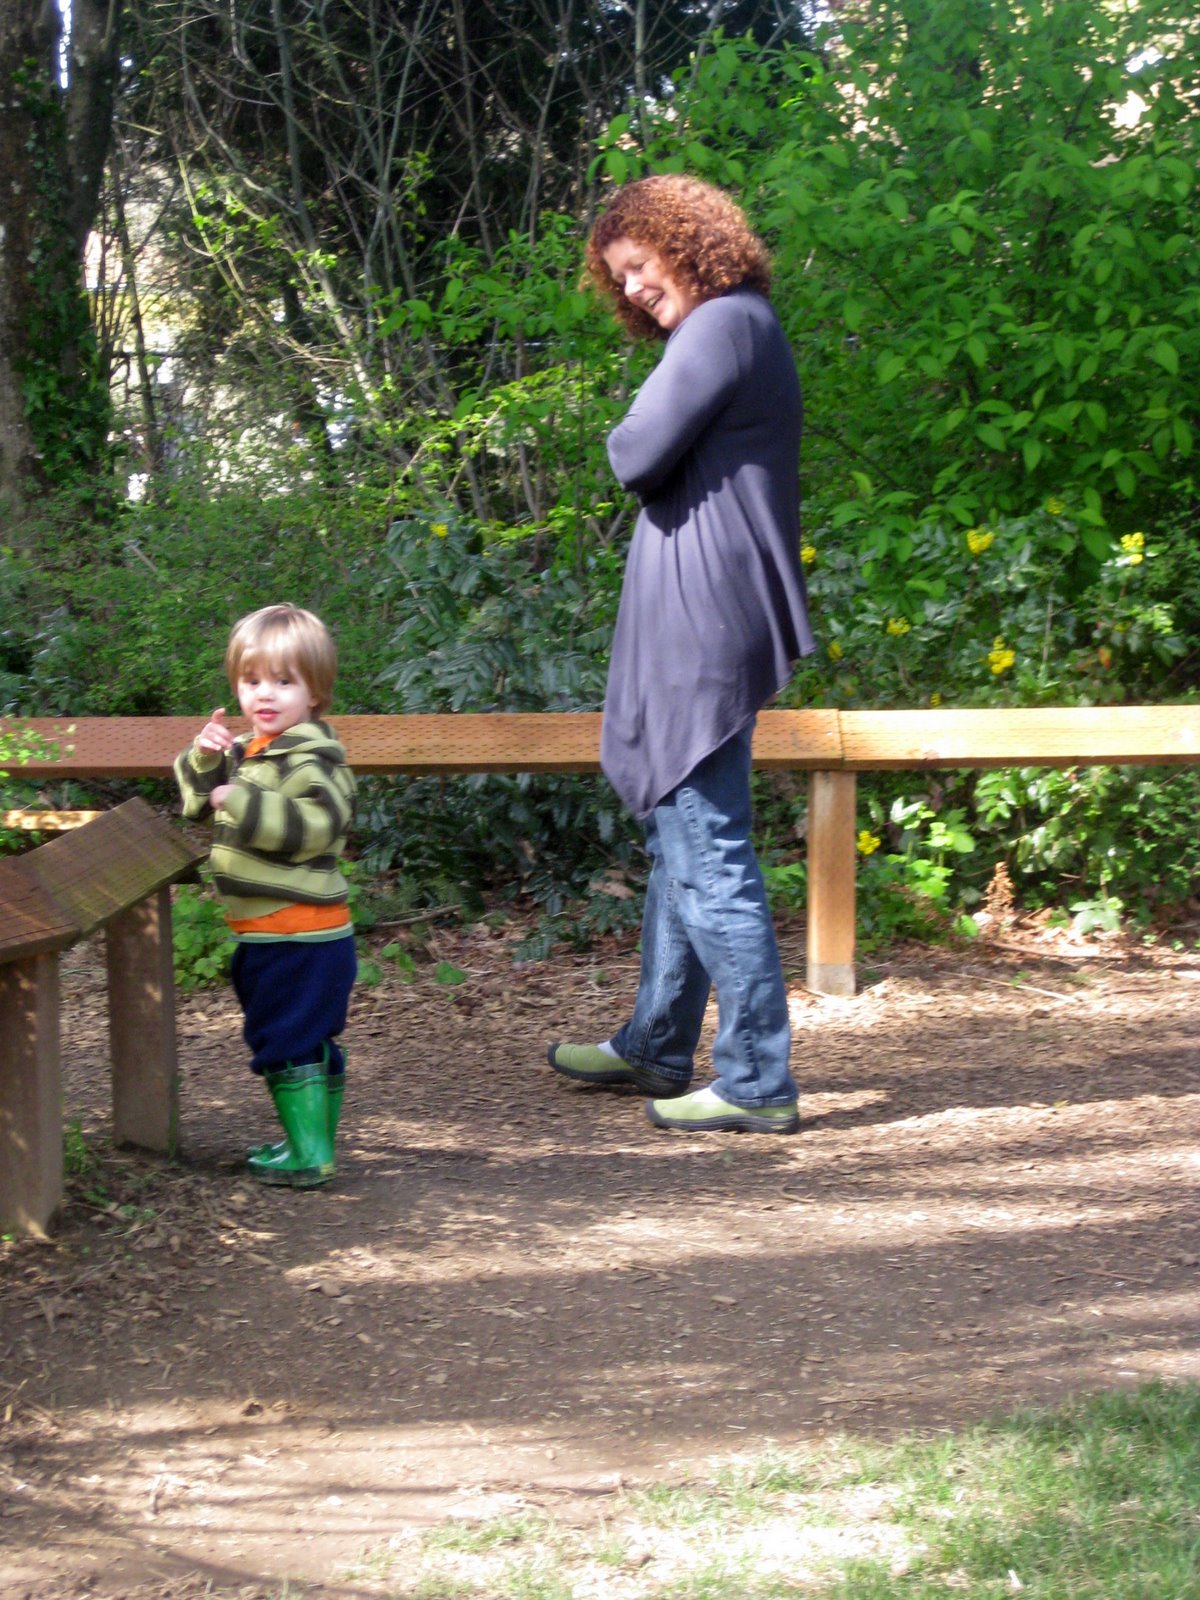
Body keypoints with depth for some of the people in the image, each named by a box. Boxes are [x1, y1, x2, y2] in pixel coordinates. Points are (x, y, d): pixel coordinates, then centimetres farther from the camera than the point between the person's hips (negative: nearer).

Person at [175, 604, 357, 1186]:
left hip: (298, 934, -10)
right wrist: (205, 758, 0)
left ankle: (308, 1156, -4)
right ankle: (312, 1139, 31)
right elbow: (199, 801, 20)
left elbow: (315, 826, -27)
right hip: (269, 933, 10)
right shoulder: (247, 750, 15)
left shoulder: (310, 755, -15)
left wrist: (243, 803, -27)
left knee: (285, 1043, -7)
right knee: (312, 1043, 19)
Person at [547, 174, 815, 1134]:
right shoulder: (742, 329, 20)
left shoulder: (723, 326, -12)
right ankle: (657, 1048, 30)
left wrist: (628, 436, 4)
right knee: (680, 841, 18)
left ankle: (757, 1083, -5)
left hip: (702, 631, -11)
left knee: (709, 854, -9)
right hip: (695, 627, 11)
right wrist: (649, 446, 2)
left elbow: (637, 458, -16)